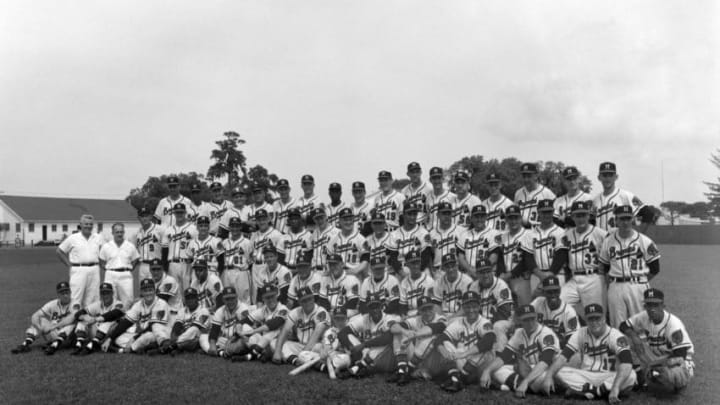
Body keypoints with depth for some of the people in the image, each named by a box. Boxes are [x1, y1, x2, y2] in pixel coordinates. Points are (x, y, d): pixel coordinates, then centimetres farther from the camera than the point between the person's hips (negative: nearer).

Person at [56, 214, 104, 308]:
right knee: (76, 299, -5)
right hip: (78, 270, -3)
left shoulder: (98, 237, 9)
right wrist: (69, 265, 1)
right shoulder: (73, 238, 1)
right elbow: (59, 251, 7)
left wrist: (99, 263, 6)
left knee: (92, 298, 5)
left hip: (94, 270, 3)